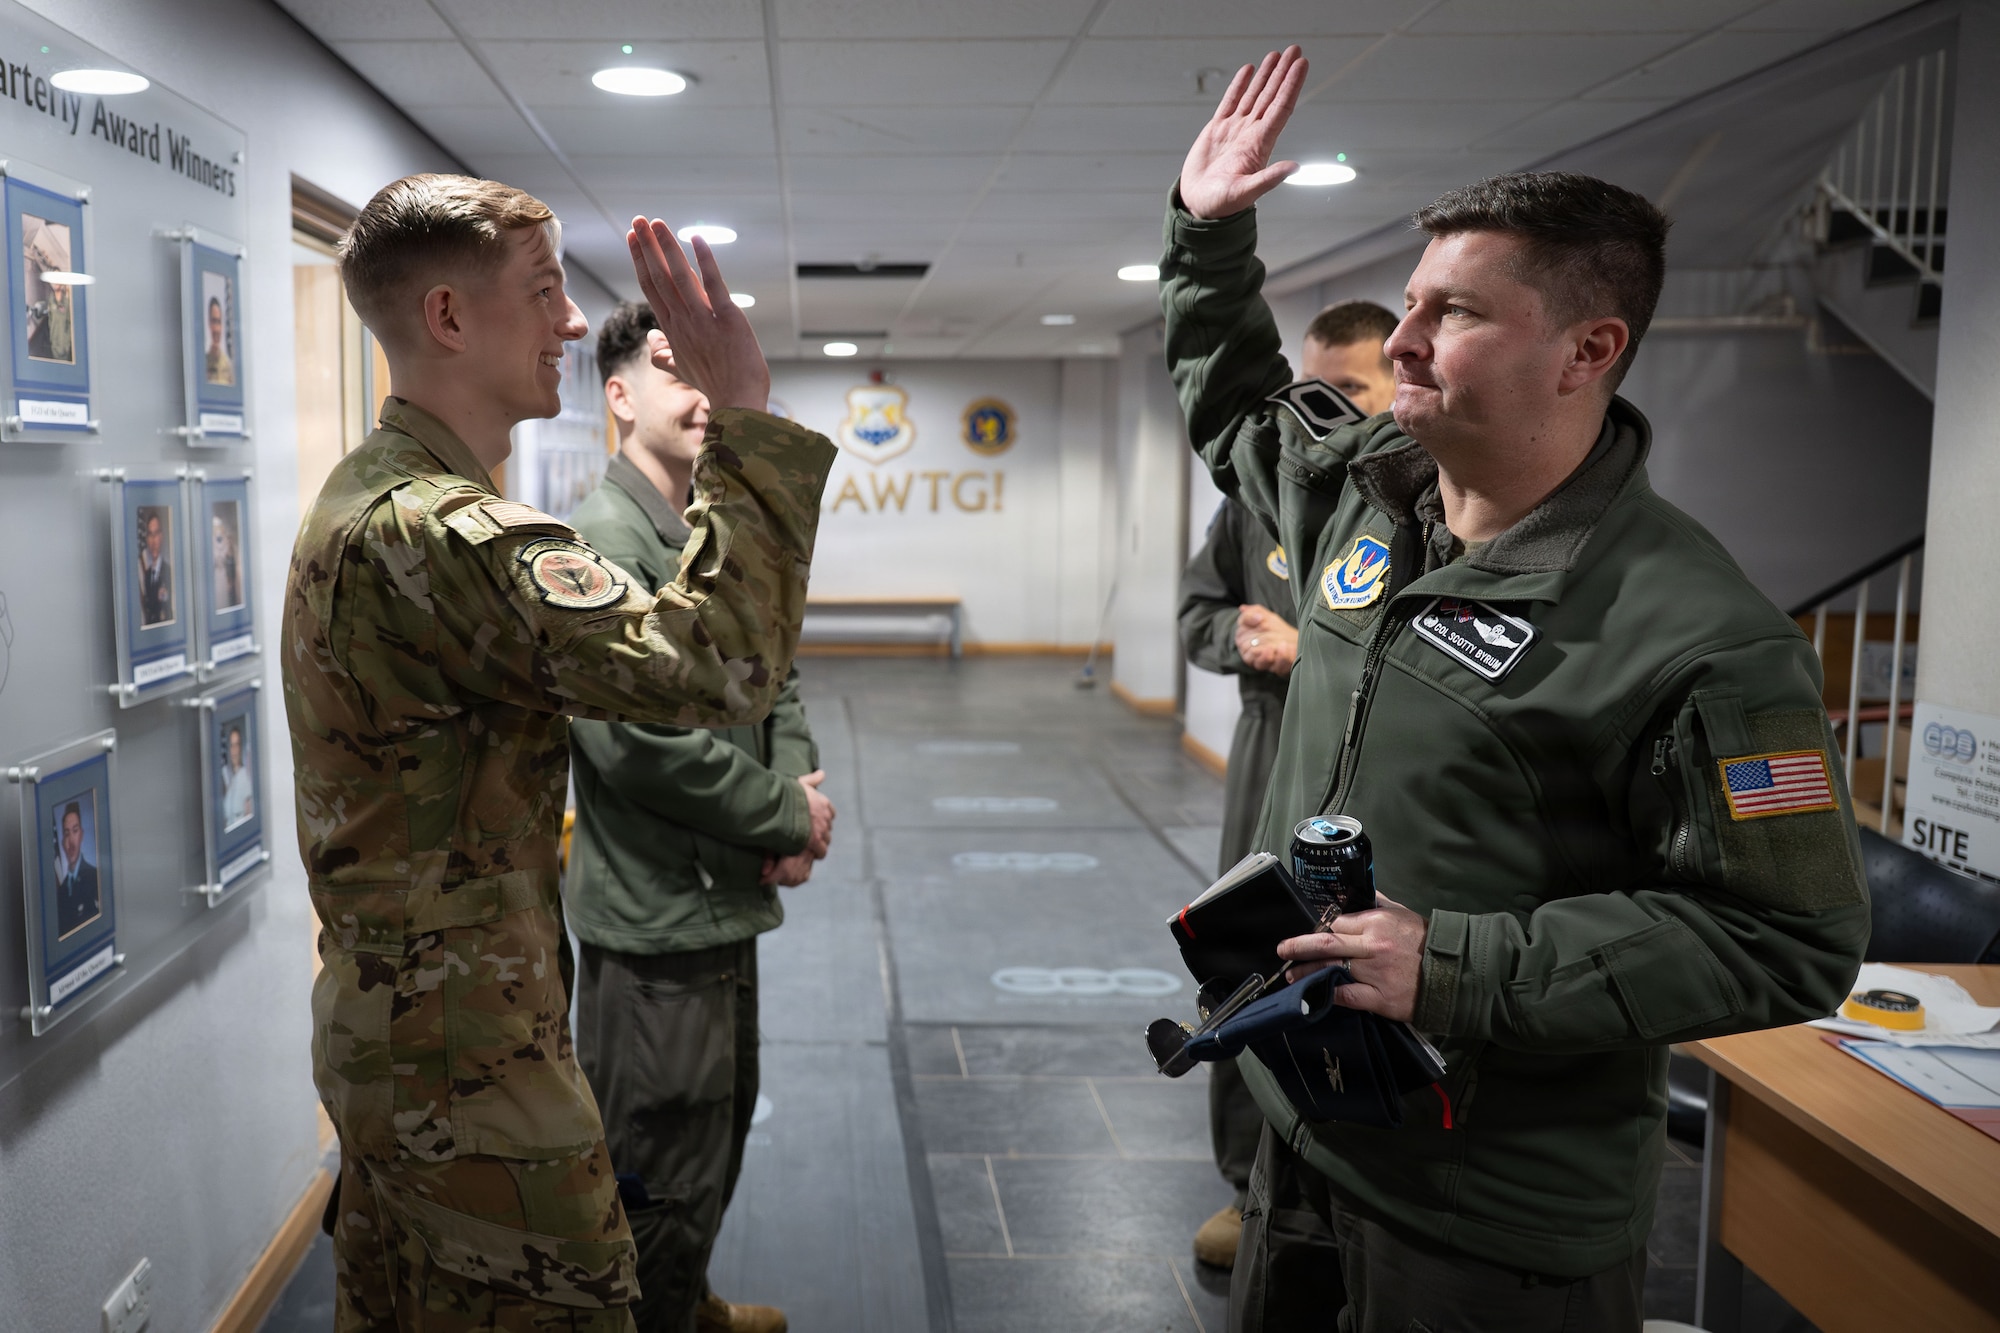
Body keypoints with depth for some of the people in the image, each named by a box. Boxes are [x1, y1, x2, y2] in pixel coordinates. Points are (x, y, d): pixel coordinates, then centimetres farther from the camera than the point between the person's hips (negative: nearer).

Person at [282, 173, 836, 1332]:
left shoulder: (366, 495, 11)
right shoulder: (440, 531, -25)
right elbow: (718, 666, -33)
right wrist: (747, 416, -27)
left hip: (385, 1036, 11)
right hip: (470, 1063, -11)